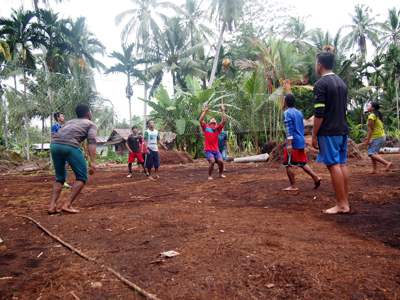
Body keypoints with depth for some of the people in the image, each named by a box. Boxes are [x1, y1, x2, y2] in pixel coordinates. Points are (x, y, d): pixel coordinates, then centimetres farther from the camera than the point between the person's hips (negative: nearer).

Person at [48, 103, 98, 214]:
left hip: (54, 145, 6)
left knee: (60, 178, 21)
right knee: (82, 177, 9)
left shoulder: (70, 122, 35)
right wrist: (92, 162, -9)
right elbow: (91, 141, 0)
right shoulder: (91, 124, 19)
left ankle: (52, 206, 6)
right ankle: (67, 205, -4)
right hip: (70, 146, -6)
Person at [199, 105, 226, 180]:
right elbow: (201, 120, -5)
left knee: (221, 161, -12)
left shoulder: (218, 128, 12)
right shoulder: (206, 128, 7)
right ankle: (209, 176, -3)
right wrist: (205, 111, -4)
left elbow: (224, 121, 3)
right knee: (212, 161, -23)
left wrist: (223, 111, 3)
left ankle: (220, 174, 15)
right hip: (208, 150, -3)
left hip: (216, 150, 3)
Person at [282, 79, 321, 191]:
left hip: (293, 143, -8)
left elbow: (289, 129, -19)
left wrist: (289, 144, -24)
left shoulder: (287, 113, -10)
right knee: (302, 163, 15)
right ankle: (315, 177, 4)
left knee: (288, 165, 0)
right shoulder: (299, 112, 15)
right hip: (301, 141, 8)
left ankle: (293, 186, 3)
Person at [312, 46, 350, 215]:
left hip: (329, 132, -8)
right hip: (343, 130, 9)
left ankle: (341, 205, -3)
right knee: (342, 164, 10)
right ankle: (345, 202, 15)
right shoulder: (341, 83, 17)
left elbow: (319, 113, -15)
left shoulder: (321, 84, -10)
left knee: (333, 165, -6)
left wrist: (314, 135, -10)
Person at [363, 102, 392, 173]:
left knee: (371, 153, -9)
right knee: (373, 152, 13)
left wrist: (368, 140, -17)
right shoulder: (378, 115, 17)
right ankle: (375, 170, 12)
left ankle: (387, 163, -17)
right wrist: (368, 137, 21)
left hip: (377, 138, -10)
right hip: (382, 136, 10)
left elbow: (371, 129, -18)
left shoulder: (371, 116, -13)